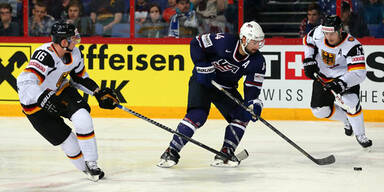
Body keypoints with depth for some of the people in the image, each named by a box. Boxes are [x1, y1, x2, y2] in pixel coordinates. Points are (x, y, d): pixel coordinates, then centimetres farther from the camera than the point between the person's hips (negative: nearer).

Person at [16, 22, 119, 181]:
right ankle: (86, 169, 18)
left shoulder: (74, 53, -8)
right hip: (35, 105, -6)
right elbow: (25, 83, -44)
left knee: (82, 117, -20)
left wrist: (98, 93, 5)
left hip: (61, 91, 6)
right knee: (68, 142, -6)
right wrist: (44, 98, -55)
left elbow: (80, 77, 12)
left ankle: (92, 163, -8)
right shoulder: (44, 56, -34)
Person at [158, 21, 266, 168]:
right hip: (202, 81, -5)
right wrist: (203, 66, -22)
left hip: (226, 88, 5)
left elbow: (253, 86, -10)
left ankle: (225, 155, -4)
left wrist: (253, 104, -28)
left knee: (242, 115, -11)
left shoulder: (258, 61, -12)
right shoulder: (224, 42, -25)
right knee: (197, 115, -23)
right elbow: (196, 43, -16)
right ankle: (171, 152, -18)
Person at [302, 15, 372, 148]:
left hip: (345, 76, -4)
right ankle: (346, 119, 28)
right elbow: (307, 41, 7)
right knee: (319, 111, -1)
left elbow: (359, 73, -36)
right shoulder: (318, 33, -19)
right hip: (323, 76, 5)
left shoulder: (352, 45, -31)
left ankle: (360, 135, -7)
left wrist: (341, 84, -49)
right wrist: (309, 60, -4)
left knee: (350, 102, -29)